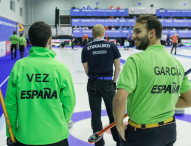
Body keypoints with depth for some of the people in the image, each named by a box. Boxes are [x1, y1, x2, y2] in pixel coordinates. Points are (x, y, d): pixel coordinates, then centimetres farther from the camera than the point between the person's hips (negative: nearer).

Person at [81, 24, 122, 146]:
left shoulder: (86, 49, 0)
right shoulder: (112, 46, -3)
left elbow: (87, 71, 4)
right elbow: (118, 68, -1)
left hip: (92, 84, 1)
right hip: (108, 84, 0)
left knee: (96, 114, 9)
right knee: (113, 113, 14)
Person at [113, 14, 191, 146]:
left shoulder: (136, 60, -19)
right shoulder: (176, 62, 1)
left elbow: (120, 99, -28)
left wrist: (119, 125, -12)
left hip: (142, 134, -6)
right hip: (170, 130, 6)